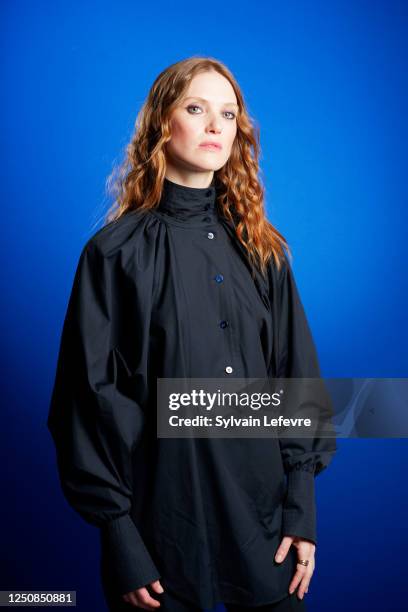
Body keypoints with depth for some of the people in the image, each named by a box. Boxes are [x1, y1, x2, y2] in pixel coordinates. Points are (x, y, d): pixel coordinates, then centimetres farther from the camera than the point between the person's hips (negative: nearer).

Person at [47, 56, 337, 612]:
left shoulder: (262, 248, 5)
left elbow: (296, 375, 5)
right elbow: (91, 394, -7)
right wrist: (118, 535, -9)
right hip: (164, 525, -3)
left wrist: (302, 508, 0)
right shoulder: (118, 252, -7)